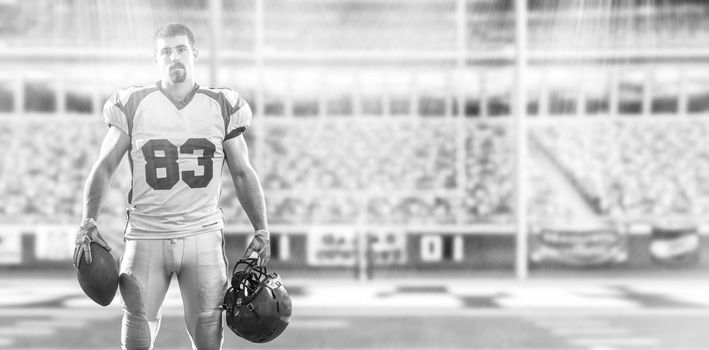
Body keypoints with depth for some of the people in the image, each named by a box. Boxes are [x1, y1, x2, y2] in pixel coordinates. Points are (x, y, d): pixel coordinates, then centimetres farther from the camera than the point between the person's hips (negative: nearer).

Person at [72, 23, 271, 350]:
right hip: (146, 235, 0)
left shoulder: (222, 107, 5)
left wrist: (261, 230, 6)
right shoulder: (132, 105, 2)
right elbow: (104, 167, 4)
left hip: (203, 234, 1)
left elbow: (242, 174, 11)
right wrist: (88, 223, -7)